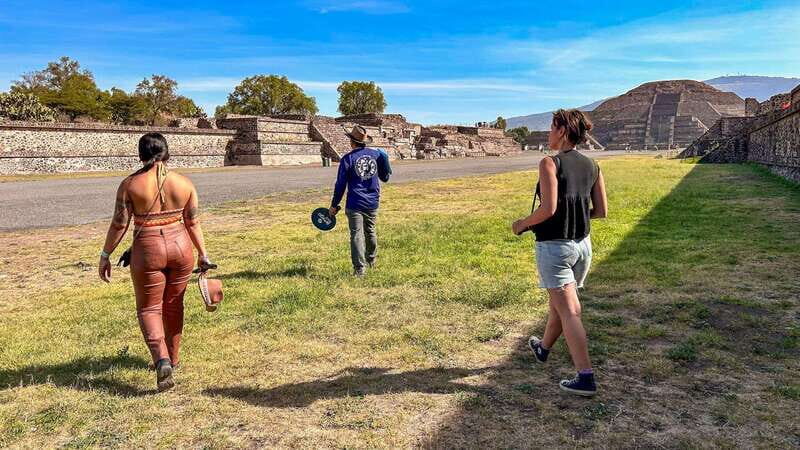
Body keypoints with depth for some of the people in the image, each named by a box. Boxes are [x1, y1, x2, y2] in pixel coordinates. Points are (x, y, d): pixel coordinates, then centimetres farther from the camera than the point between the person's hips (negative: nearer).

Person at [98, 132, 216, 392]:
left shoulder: (130, 185, -6)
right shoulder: (184, 184, 1)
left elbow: (119, 224, -5)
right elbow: (193, 223, 5)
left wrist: (105, 255, 6)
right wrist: (203, 255, 14)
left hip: (147, 250, -3)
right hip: (180, 246, 3)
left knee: (149, 308, 8)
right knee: (173, 305, 18)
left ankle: (162, 359, -11)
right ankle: (173, 357, 33)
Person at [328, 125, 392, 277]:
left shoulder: (347, 159, -9)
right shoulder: (377, 154, 1)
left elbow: (340, 184, -7)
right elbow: (385, 178, 10)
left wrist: (334, 205, 1)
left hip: (355, 204, -4)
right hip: (373, 202, 5)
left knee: (357, 235, -1)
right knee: (371, 232, 21)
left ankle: (360, 268, -5)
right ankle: (371, 260, 37)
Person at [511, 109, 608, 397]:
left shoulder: (550, 163, -15)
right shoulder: (592, 166, 4)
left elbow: (548, 209, -22)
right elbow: (601, 211, 5)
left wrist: (522, 224, -6)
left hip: (554, 246, -7)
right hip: (582, 244, 7)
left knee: (569, 311, -4)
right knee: (559, 301, 23)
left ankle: (585, 378, -5)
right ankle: (543, 348, 45)